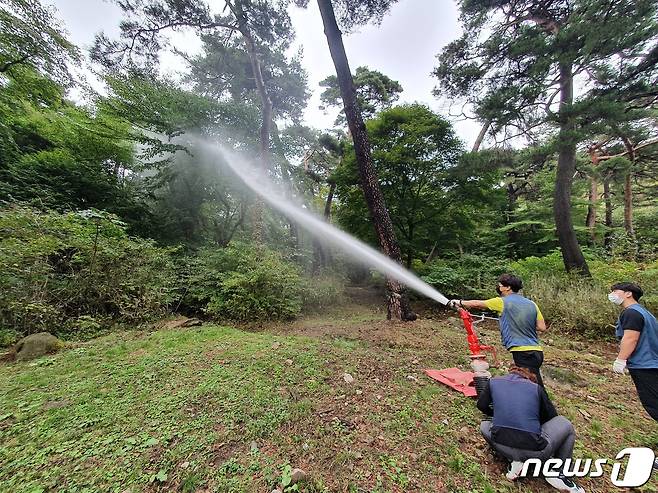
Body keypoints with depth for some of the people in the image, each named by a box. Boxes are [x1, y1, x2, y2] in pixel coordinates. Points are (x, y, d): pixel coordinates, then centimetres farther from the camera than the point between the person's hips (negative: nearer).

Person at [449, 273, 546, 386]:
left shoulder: (502, 302, -9)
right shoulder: (531, 304, 8)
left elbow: (477, 304, 1)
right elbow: (542, 327, 7)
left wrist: (460, 303, 15)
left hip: (522, 352, -7)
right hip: (537, 351, 7)